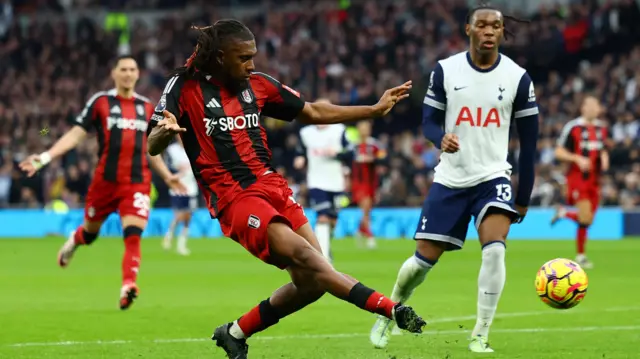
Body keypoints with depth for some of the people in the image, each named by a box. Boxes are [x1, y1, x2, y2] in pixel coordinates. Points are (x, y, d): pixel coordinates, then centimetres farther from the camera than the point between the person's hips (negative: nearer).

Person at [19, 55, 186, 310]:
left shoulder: (146, 107, 12)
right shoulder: (100, 102, 1)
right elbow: (76, 134, -4)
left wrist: (167, 176, 19)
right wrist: (45, 157, -15)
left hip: (137, 182, 1)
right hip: (105, 181, -1)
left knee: (133, 235, -17)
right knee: (90, 232, 15)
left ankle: (128, 287, -21)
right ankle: (74, 241, 51)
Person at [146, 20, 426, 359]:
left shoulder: (256, 84, 11)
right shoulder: (185, 86, -4)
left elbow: (313, 112, 19)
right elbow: (153, 147, -9)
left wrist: (375, 109, 16)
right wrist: (164, 132, -34)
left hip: (272, 187, 7)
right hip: (233, 197, -7)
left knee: (311, 281, -3)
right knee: (302, 255, -25)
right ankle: (389, 308, -32)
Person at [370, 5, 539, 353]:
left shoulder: (517, 77, -4)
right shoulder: (445, 70, -4)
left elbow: (528, 141, 3)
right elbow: (429, 120, 0)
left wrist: (523, 197, 4)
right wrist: (441, 138, -25)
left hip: (493, 177, 0)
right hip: (450, 179, 1)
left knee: (495, 249, -24)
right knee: (424, 258, 1)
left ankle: (480, 336, -12)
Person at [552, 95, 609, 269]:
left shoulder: (601, 128, 11)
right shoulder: (572, 127, -9)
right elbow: (559, 152, -7)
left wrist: (604, 157, 2)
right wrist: (578, 159, -21)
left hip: (594, 179, 6)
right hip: (578, 177, -6)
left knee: (588, 219, 5)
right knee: (585, 218, -12)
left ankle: (563, 214, 34)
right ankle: (581, 255, 2)